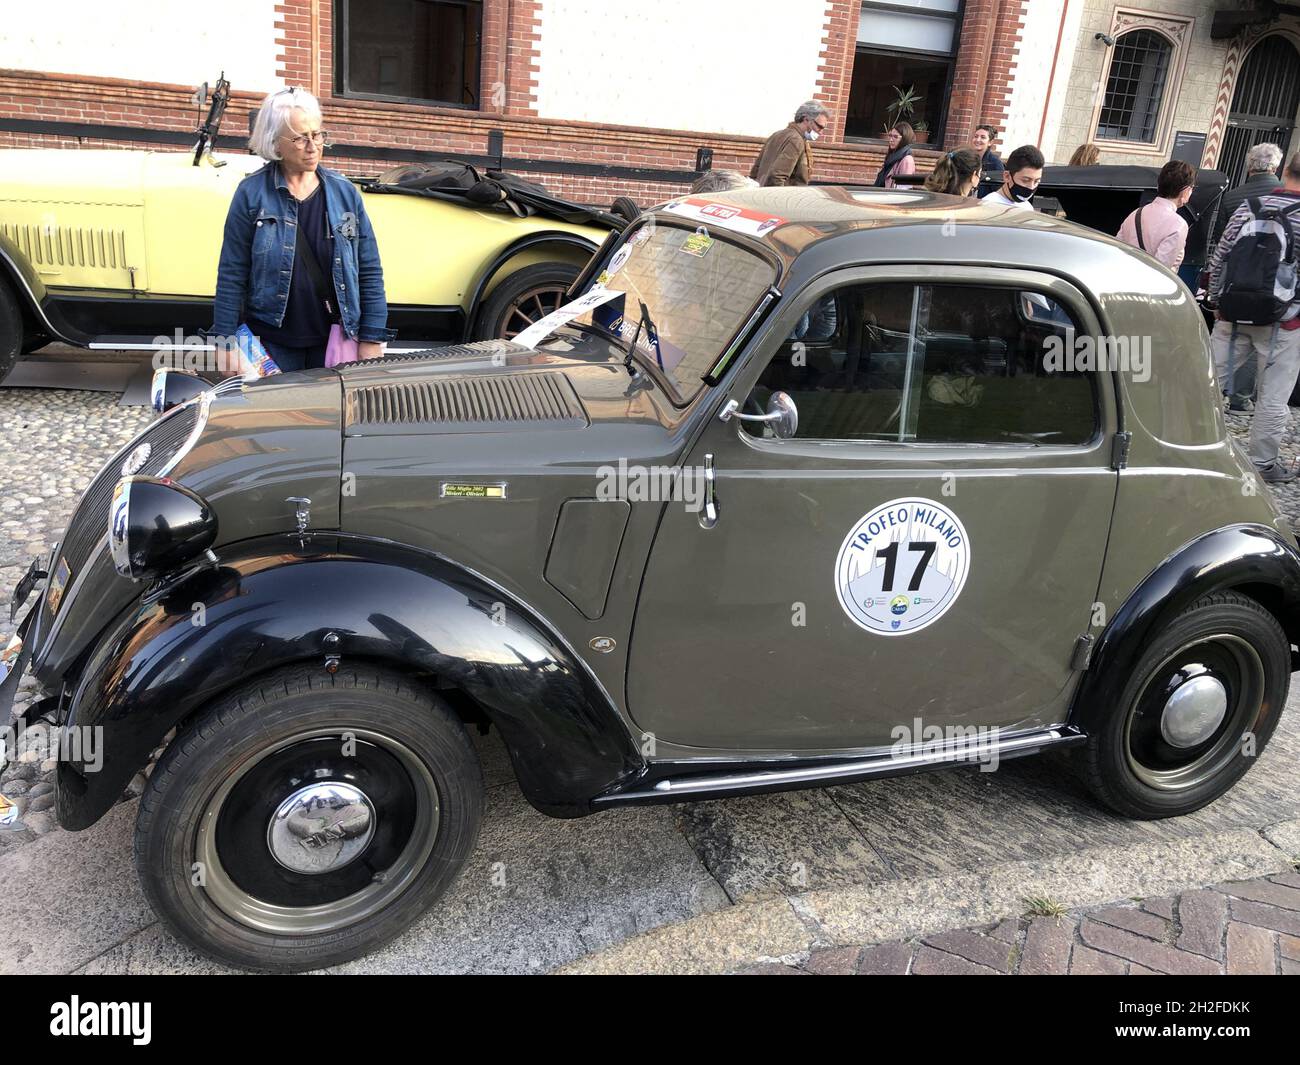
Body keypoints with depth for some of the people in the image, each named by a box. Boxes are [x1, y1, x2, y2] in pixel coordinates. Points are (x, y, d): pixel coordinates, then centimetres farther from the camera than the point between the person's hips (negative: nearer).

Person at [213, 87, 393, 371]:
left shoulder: (344, 192, 3)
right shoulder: (252, 193, -3)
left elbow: (370, 271, 4)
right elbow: (231, 275, -2)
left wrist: (372, 340, -1)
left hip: (335, 341, 2)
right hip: (272, 344, -2)